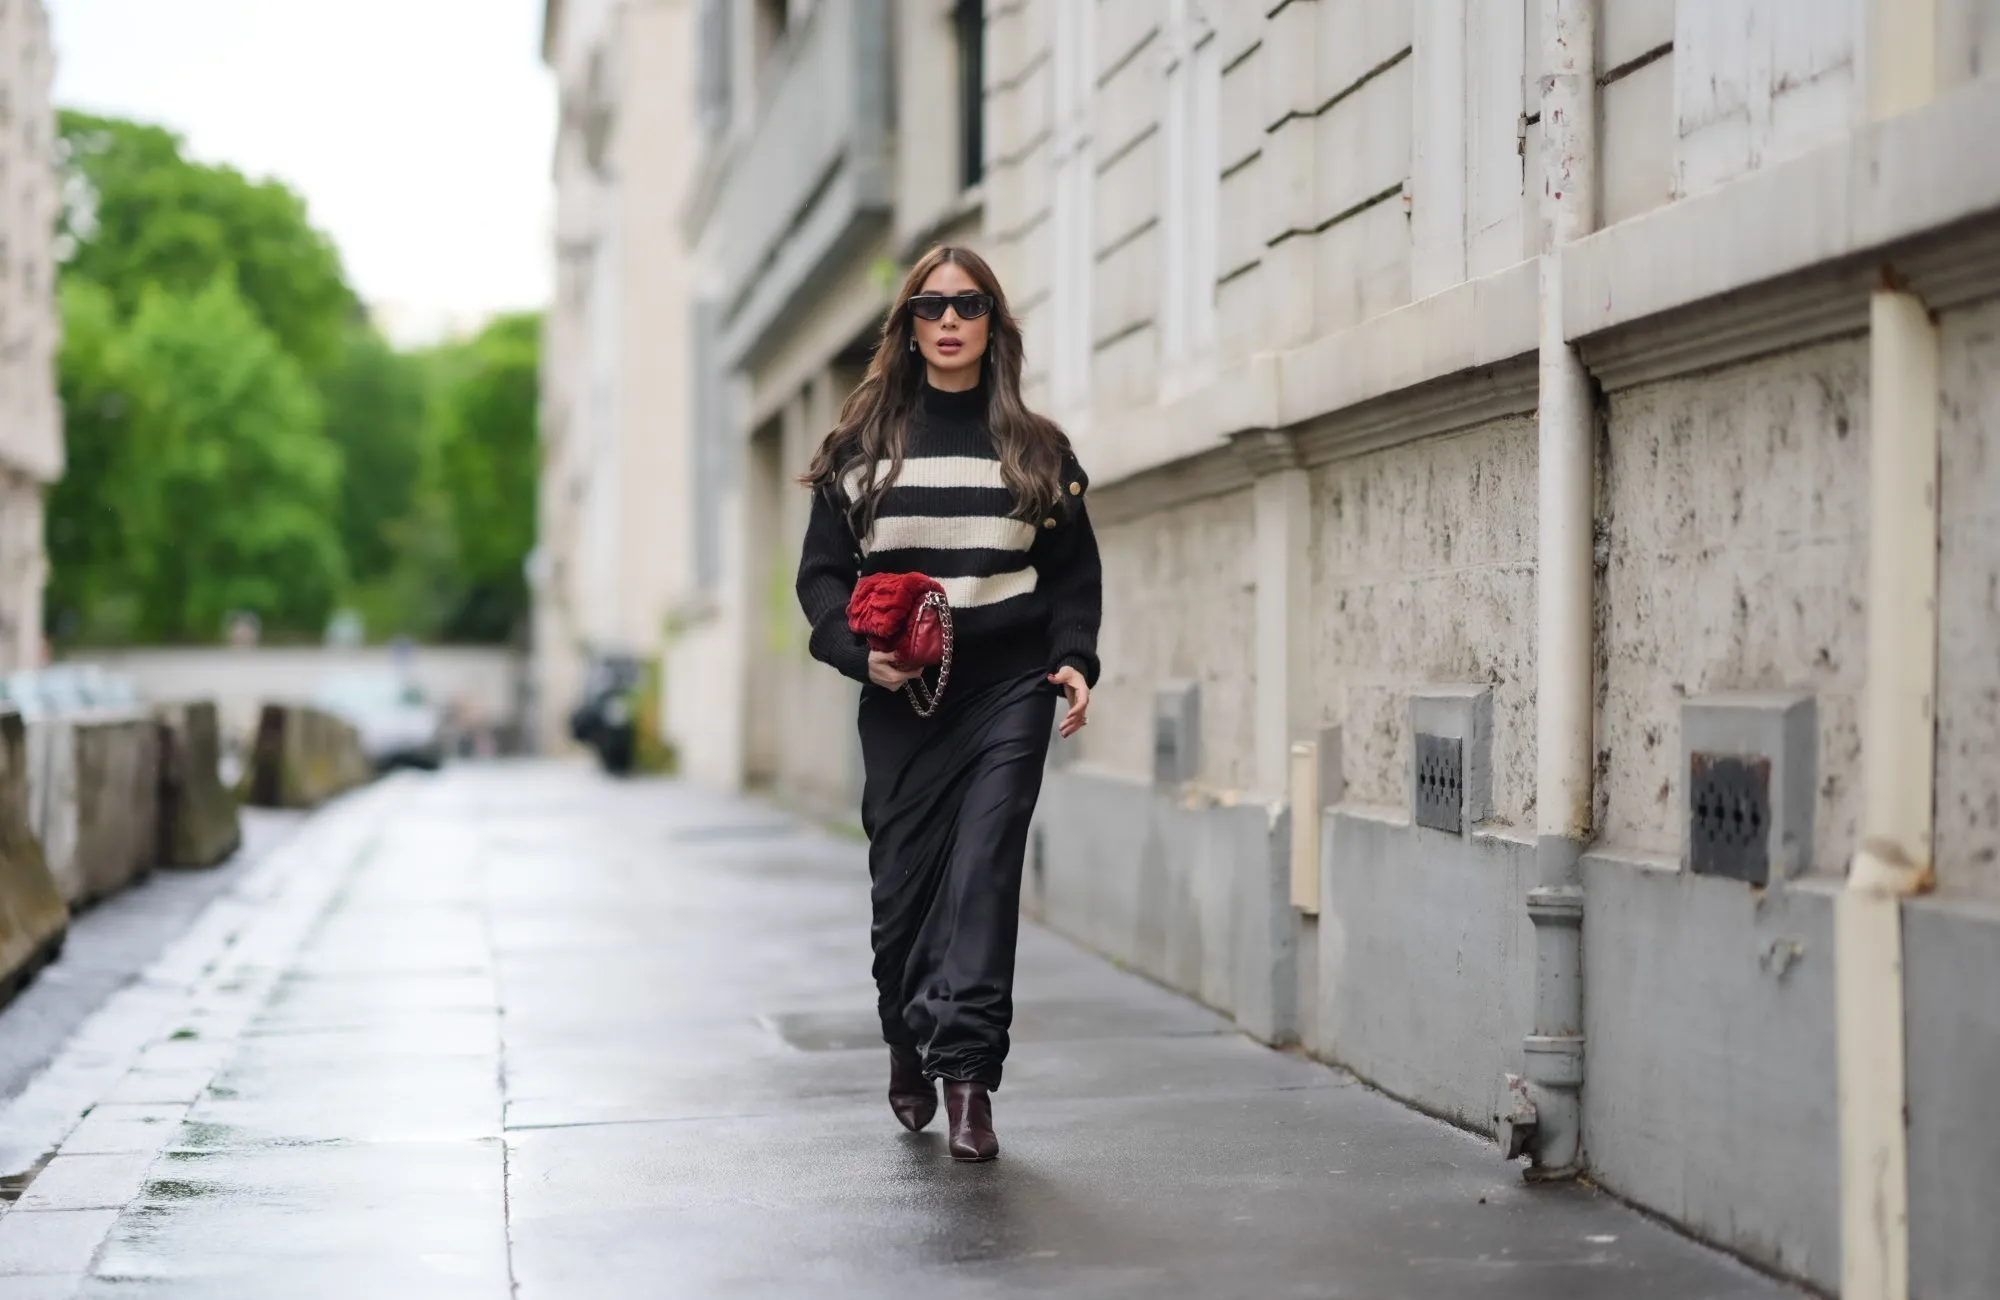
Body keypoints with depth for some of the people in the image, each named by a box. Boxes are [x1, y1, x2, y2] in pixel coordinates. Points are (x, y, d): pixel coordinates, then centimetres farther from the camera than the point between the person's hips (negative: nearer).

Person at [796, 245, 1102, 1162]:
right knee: (902, 880, 5)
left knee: (983, 870, -13)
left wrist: (1073, 659, -5)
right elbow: (822, 572, 6)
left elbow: (1074, 571, 12)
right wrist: (859, 650, -11)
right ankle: (908, 1047, 30)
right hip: (901, 697, 1)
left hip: (1009, 687, -1)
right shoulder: (863, 446, 8)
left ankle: (966, 1070, -15)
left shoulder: (1036, 450, 9)